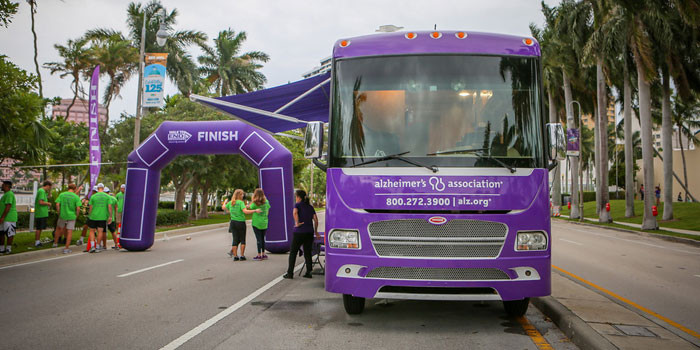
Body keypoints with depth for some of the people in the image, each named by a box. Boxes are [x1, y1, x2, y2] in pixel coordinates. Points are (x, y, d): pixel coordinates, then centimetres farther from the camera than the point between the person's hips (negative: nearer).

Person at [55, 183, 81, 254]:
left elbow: (57, 204, -8)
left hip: (62, 215, 2)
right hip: (71, 216, -2)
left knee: (58, 228, 26)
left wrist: (59, 213, 5)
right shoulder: (76, 197, -6)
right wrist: (76, 215, 2)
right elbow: (78, 208, -13)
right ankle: (66, 248, 3)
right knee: (69, 232, 3)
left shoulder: (62, 195, -1)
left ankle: (55, 243, 36)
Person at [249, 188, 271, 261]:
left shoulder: (255, 203, -12)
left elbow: (250, 208, 4)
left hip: (256, 223, -4)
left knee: (259, 239, -2)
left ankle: (259, 255, 0)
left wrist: (252, 200, 7)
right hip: (264, 223, 4)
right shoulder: (266, 202, 1)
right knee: (263, 239, 14)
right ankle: (263, 254, 18)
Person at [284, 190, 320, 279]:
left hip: (299, 232, -5)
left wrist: (297, 223, -15)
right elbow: (316, 220, 8)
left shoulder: (298, 205, -1)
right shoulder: (310, 207, 13)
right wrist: (316, 232, 14)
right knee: (307, 252, 12)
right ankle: (308, 272, 8)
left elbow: (295, 212, -23)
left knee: (293, 252, 5)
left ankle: (290, 273, 5)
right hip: (310, 232, 5)